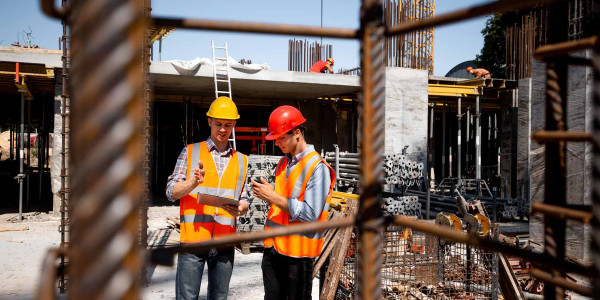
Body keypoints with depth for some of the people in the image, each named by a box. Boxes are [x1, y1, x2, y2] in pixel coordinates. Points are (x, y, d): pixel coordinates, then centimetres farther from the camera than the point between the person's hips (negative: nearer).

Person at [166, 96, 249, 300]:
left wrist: (240, 208, -9)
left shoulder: (241, 160, 13)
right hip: (193, 238, -2)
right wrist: (194, 183, -18)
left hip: (225, 241, 3)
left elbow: (244, 200, 15)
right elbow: (171, 192, 1)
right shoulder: (191, 151, 6)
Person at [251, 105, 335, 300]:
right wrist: (265, 194, 3)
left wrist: (272, 196, -19)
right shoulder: (283, 163, 11)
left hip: (297, 252, -7)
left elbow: (310, 213, -22)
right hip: (273, 248, 8)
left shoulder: (317, 167, -15)